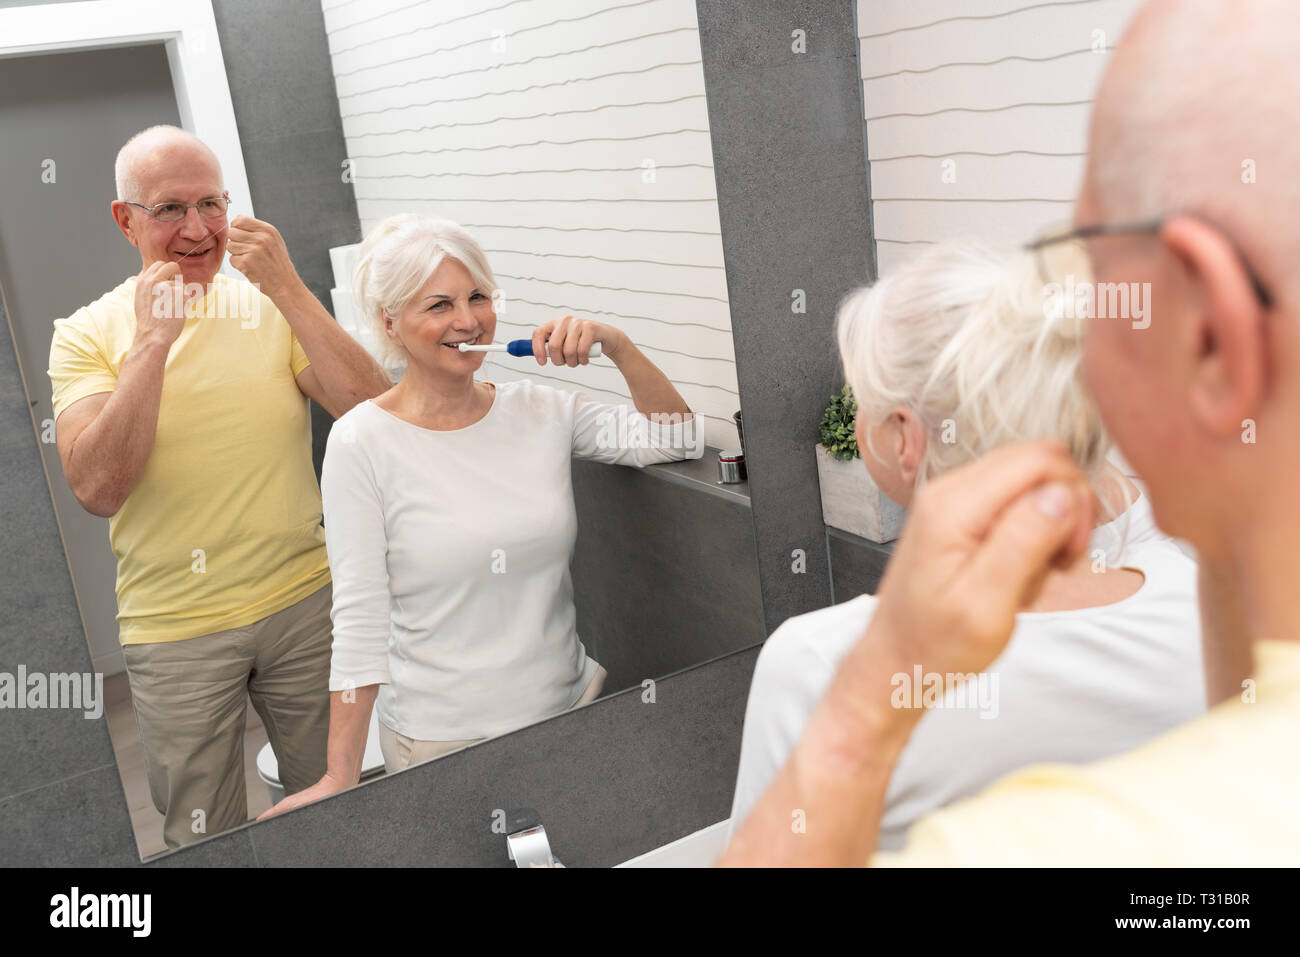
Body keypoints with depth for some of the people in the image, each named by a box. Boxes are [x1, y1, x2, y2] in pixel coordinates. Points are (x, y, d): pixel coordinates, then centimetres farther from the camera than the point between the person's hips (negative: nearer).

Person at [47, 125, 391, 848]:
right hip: (175, 627, -1)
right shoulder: (89, 334, -5)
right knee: (204, 839, 16)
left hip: (303, 601, 1)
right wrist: (153, 338, -22)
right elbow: (98, 489, -18)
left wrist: (289, 289, -22)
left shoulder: (272, 308, -1)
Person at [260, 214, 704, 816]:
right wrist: (341, 779, -14)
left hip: (571, 705, 4)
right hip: (439, 742, -4)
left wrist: (618, 346, -12)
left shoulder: (541, 412, -1)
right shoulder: (362, 443, -11)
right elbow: (359, 623, -12)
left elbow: (678, 440, 1)